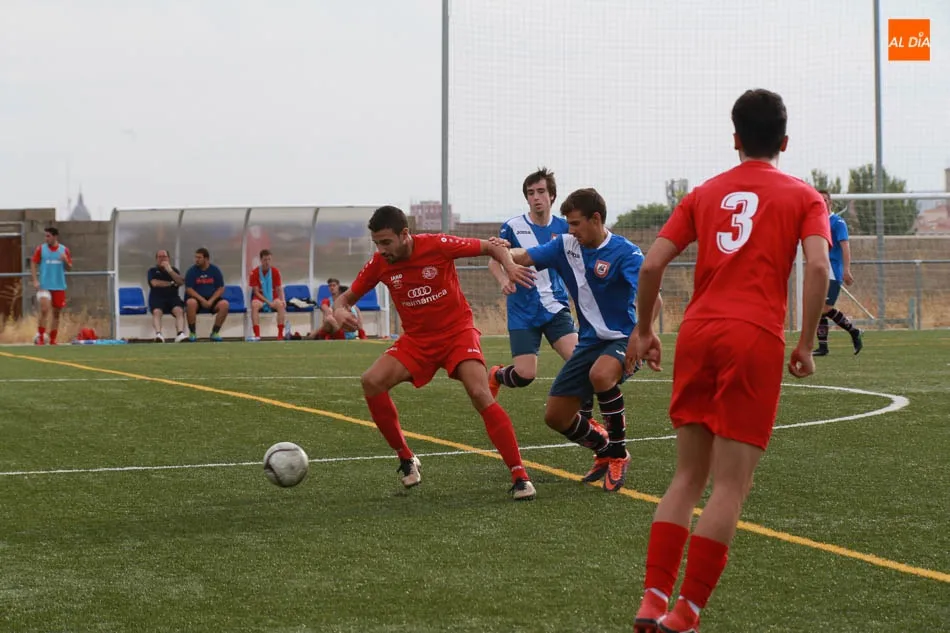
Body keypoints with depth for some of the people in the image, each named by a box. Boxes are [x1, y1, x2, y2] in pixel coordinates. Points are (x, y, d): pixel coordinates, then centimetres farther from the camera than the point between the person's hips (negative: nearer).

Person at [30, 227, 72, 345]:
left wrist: (65, 261, -13)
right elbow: (33, 264, 3)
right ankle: (40, 337, -8)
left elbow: (69, 268, 9)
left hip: (59, 286, 2)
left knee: (56, 313, 6)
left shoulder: (64, 250, 5)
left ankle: (52, 340, 14)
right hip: (44, 285, -2)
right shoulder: (41, 249, 1)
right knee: (44, 310, -16)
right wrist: (35, 281, -8)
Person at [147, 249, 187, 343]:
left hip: (173, 297, 1)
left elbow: (181, 282, 4)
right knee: (157, 311, -35)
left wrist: (170, 270, -5)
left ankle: (180, 334, -48)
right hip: (157, 298, -1)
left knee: (179, 310, -31)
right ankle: (158, 334, -52)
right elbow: (155, 283, -2)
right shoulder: (153, 271, 17)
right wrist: (172, 283, 6)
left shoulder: (174, 270, 22)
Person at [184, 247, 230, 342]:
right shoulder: (192, 271, -1)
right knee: (191, 302, -37)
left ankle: (215, 332, -12)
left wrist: (211, 301, -14)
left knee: (224, 304, -28)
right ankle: (192, 332, -21)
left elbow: (221, 289, 2)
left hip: (212, 299, 2)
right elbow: (188, 289, -6)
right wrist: (202, 300, -18)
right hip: (197, 299, -2)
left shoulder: (215, 270, 3)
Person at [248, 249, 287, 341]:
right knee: (254, 305, -36)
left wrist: (283, 300, -18)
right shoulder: (255, 273, -7)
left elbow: (279, 289, 2)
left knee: (281, 305, -33)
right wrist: (267, 302, -20)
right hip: (260, 298, -1)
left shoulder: (275, 271, 0)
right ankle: (257, 335, -42)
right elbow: (256, 291, -8)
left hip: (273, 297, 1)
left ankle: (280, 334, -33)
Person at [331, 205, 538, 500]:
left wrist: (510, 265, -27)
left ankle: (520, 476, -17)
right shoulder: (379, 263, -8)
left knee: (480, 395, -25)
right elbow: (347, 297, 4)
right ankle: (406, 460, 0)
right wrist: (339, 311, -20)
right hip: (416, 340, 4)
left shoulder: (437, 245, -18)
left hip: (457, 332, -4)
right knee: (371, 382, -18)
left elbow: (491, 247, -6)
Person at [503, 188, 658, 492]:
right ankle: (605, 450, 31)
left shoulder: (625, 253, -18)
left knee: (600, 374, -39)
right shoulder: (566, 246, 1)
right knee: (555, 416, 2)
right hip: (589, 342, 7)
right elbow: (525, 256, -1)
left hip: (622, 339, -7)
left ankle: (619, 454, -17)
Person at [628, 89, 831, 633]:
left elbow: (651, 265, 8)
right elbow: (819, 267, -9)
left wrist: (645, 330, 19)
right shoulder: (802, 197, 7)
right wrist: (806, 344, -2)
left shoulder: (704, 195, 15)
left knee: (688, 476, 13)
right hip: (756, 341, -4)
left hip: (698, 333, 4)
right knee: (731, 485, 0)